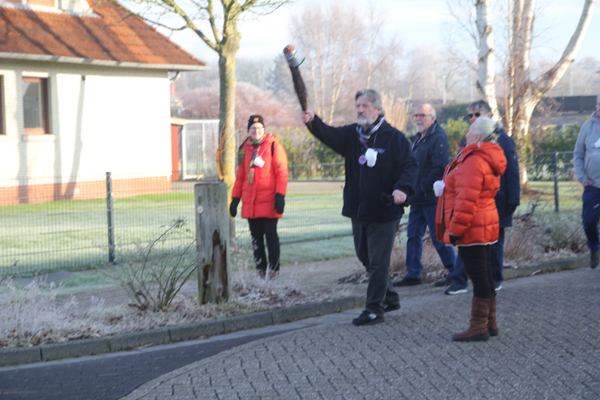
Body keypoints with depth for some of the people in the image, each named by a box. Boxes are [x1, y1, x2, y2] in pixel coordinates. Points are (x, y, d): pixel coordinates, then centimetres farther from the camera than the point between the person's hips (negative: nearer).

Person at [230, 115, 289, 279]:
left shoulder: (274, 146, -2)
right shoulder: (245, 149, 13)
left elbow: (282, 172, -6)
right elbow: (240, 176, 19)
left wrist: (280, 195, -14)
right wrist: (235, 198, 14)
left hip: (268, 201, -5)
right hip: (250, 202, 5)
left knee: (270, 234, -1)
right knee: (256, 236, 7)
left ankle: (274, 268, 8)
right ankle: (260, 268, 14)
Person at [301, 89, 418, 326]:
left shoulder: (393, 137, -7)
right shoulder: (351, 134, 7)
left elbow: (410, 165, -9)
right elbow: (328, 135, -10)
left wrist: (403, 187, -28)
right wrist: (312, 122, -31)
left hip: (384, 211, -6)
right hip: (358, 210, 6)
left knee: (378, 262, -2)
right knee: (366, 259, 18)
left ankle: (374, 309, 6)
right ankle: (390, 298, 34)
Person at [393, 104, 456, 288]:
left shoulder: (438, 138, -13)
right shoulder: (418, 139, 16)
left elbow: (439, 168, -21)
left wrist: (422, 188, -20)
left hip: (431, 198, -9)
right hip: (417, 199, 9)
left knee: (438, 237, -3)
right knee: (413, 235, 10)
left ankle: (454, 271, 7)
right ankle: (413, 274, 16)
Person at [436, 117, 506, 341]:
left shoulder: (473, 162, -20)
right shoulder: (488, 159, 14)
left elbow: (467, 200, -25)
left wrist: (455, 229, -20)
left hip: (472, 230, -11)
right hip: (485, 227, 11)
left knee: (479, 276, -6)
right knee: (484, 275, 16)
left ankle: (478, 327, -1)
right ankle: (489, 323, 25)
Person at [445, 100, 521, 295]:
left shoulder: (502, 139, -3)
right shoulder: (467, 141, 8)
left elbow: (512, 171, -4)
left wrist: (513, 199, -9)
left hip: (495, 200, -3)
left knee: (494, 241, 8)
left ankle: (495, 279, 22)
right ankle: (459, 282, -3)